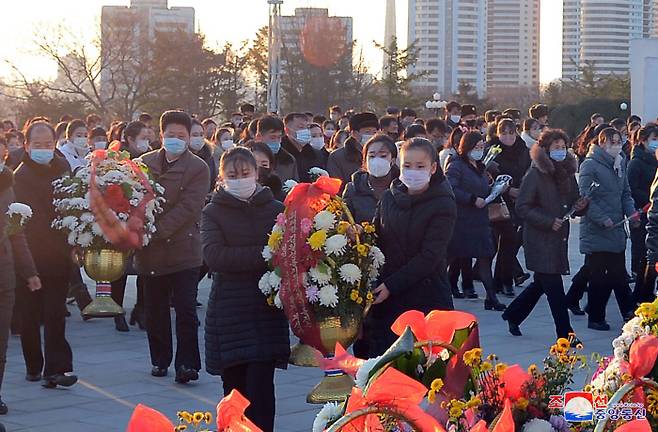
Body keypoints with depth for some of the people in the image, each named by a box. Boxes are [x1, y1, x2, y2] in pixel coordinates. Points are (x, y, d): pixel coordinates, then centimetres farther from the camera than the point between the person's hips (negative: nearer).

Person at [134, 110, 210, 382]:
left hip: (183, 250, -4)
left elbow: (188, 207, -11)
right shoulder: (144, 163, 9)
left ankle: (186, 364, 0)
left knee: (186, 309, -5)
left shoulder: (198, 168, -3)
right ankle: (160, 360, 23)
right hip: (150, 251, 4)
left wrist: (156, 232, -19)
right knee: (155, 309, 11)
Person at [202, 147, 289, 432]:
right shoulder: (213, 213, 5)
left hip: (267, 310, -1)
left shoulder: (276, 210, 6)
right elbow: (214, 256, -11)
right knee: (235, 388, 7)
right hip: (229, 310, 1)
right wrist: (264, 255, -17)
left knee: (260, 385, -10)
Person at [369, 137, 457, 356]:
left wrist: (391, 285, -17)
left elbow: (430, 256, -13)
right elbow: (376, 239, 13)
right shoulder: (389, 198, 8)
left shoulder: (443, 205, -7)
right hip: (386, 297, 5)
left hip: (427, 298, -4)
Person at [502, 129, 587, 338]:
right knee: (554, 287, -7)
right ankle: (565, 334, -4)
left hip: (559, 239, 8)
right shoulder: (535, 174, -10)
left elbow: (572, 204, 21)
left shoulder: (567, 173, 12)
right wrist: (548, 222, -20)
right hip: (540, 240, -8)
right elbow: (522, 207, -13)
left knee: (541, 283, 15)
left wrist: (580, 205, -2)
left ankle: (513, 315, 34)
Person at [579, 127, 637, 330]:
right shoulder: (590, 165, -10)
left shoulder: (620, 164, 14)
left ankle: (629, 313, 14)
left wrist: (631, 212, 0)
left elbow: (625, 193, 19)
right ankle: (595, 318, 10)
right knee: (598, 277, 1)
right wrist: (602, 219, -22)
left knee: (618, 274, 10)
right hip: (596, 232, -6)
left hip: (616, 229, 7)